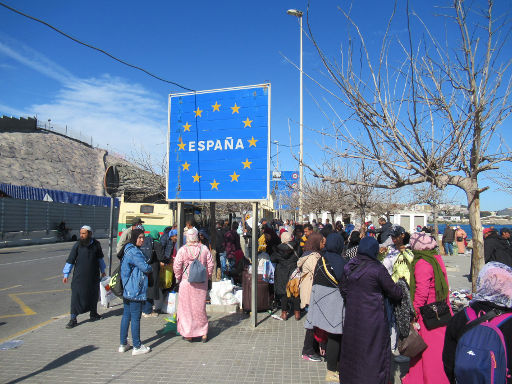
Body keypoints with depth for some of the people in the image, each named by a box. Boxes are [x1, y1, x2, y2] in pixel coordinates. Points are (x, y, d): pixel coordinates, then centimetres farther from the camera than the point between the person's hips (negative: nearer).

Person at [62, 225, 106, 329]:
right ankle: (73, 319, 4)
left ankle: (93, 313, 33)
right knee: (76, 296, -6)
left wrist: (103, 271, 19)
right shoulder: (77, 245, -9)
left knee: (94, 295, 14)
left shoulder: (96, 244, -1)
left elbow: (100, 258, 13)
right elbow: (70, 260, -4)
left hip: (93, 276, 3)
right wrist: (66, 274, -5)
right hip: (79, 277, -3)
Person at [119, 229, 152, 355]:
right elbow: (145, 268, -20)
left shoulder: (128, 249, 13)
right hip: (136, 290, -10)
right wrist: (150, 268, 3)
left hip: (127, 289, 10)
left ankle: (123, 344, 24)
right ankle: (137, 347, 7)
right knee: (135, 317, -2)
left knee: (126, 315, 15)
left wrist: (146, 269, 4)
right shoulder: (134, 252, -18)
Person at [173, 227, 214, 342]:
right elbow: (210, 265, 1)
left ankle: (188, 334, 16)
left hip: (186, 282, -2)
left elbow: (177, 266, -9)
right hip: (202, 283, 2)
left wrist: (178, 277, 7)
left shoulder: (182, 250, -10)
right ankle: (203, 333, 19)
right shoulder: (204, 249, -4)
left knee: (186, 307, 10)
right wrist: (207, 276, 15)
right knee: (201, 307, 14)